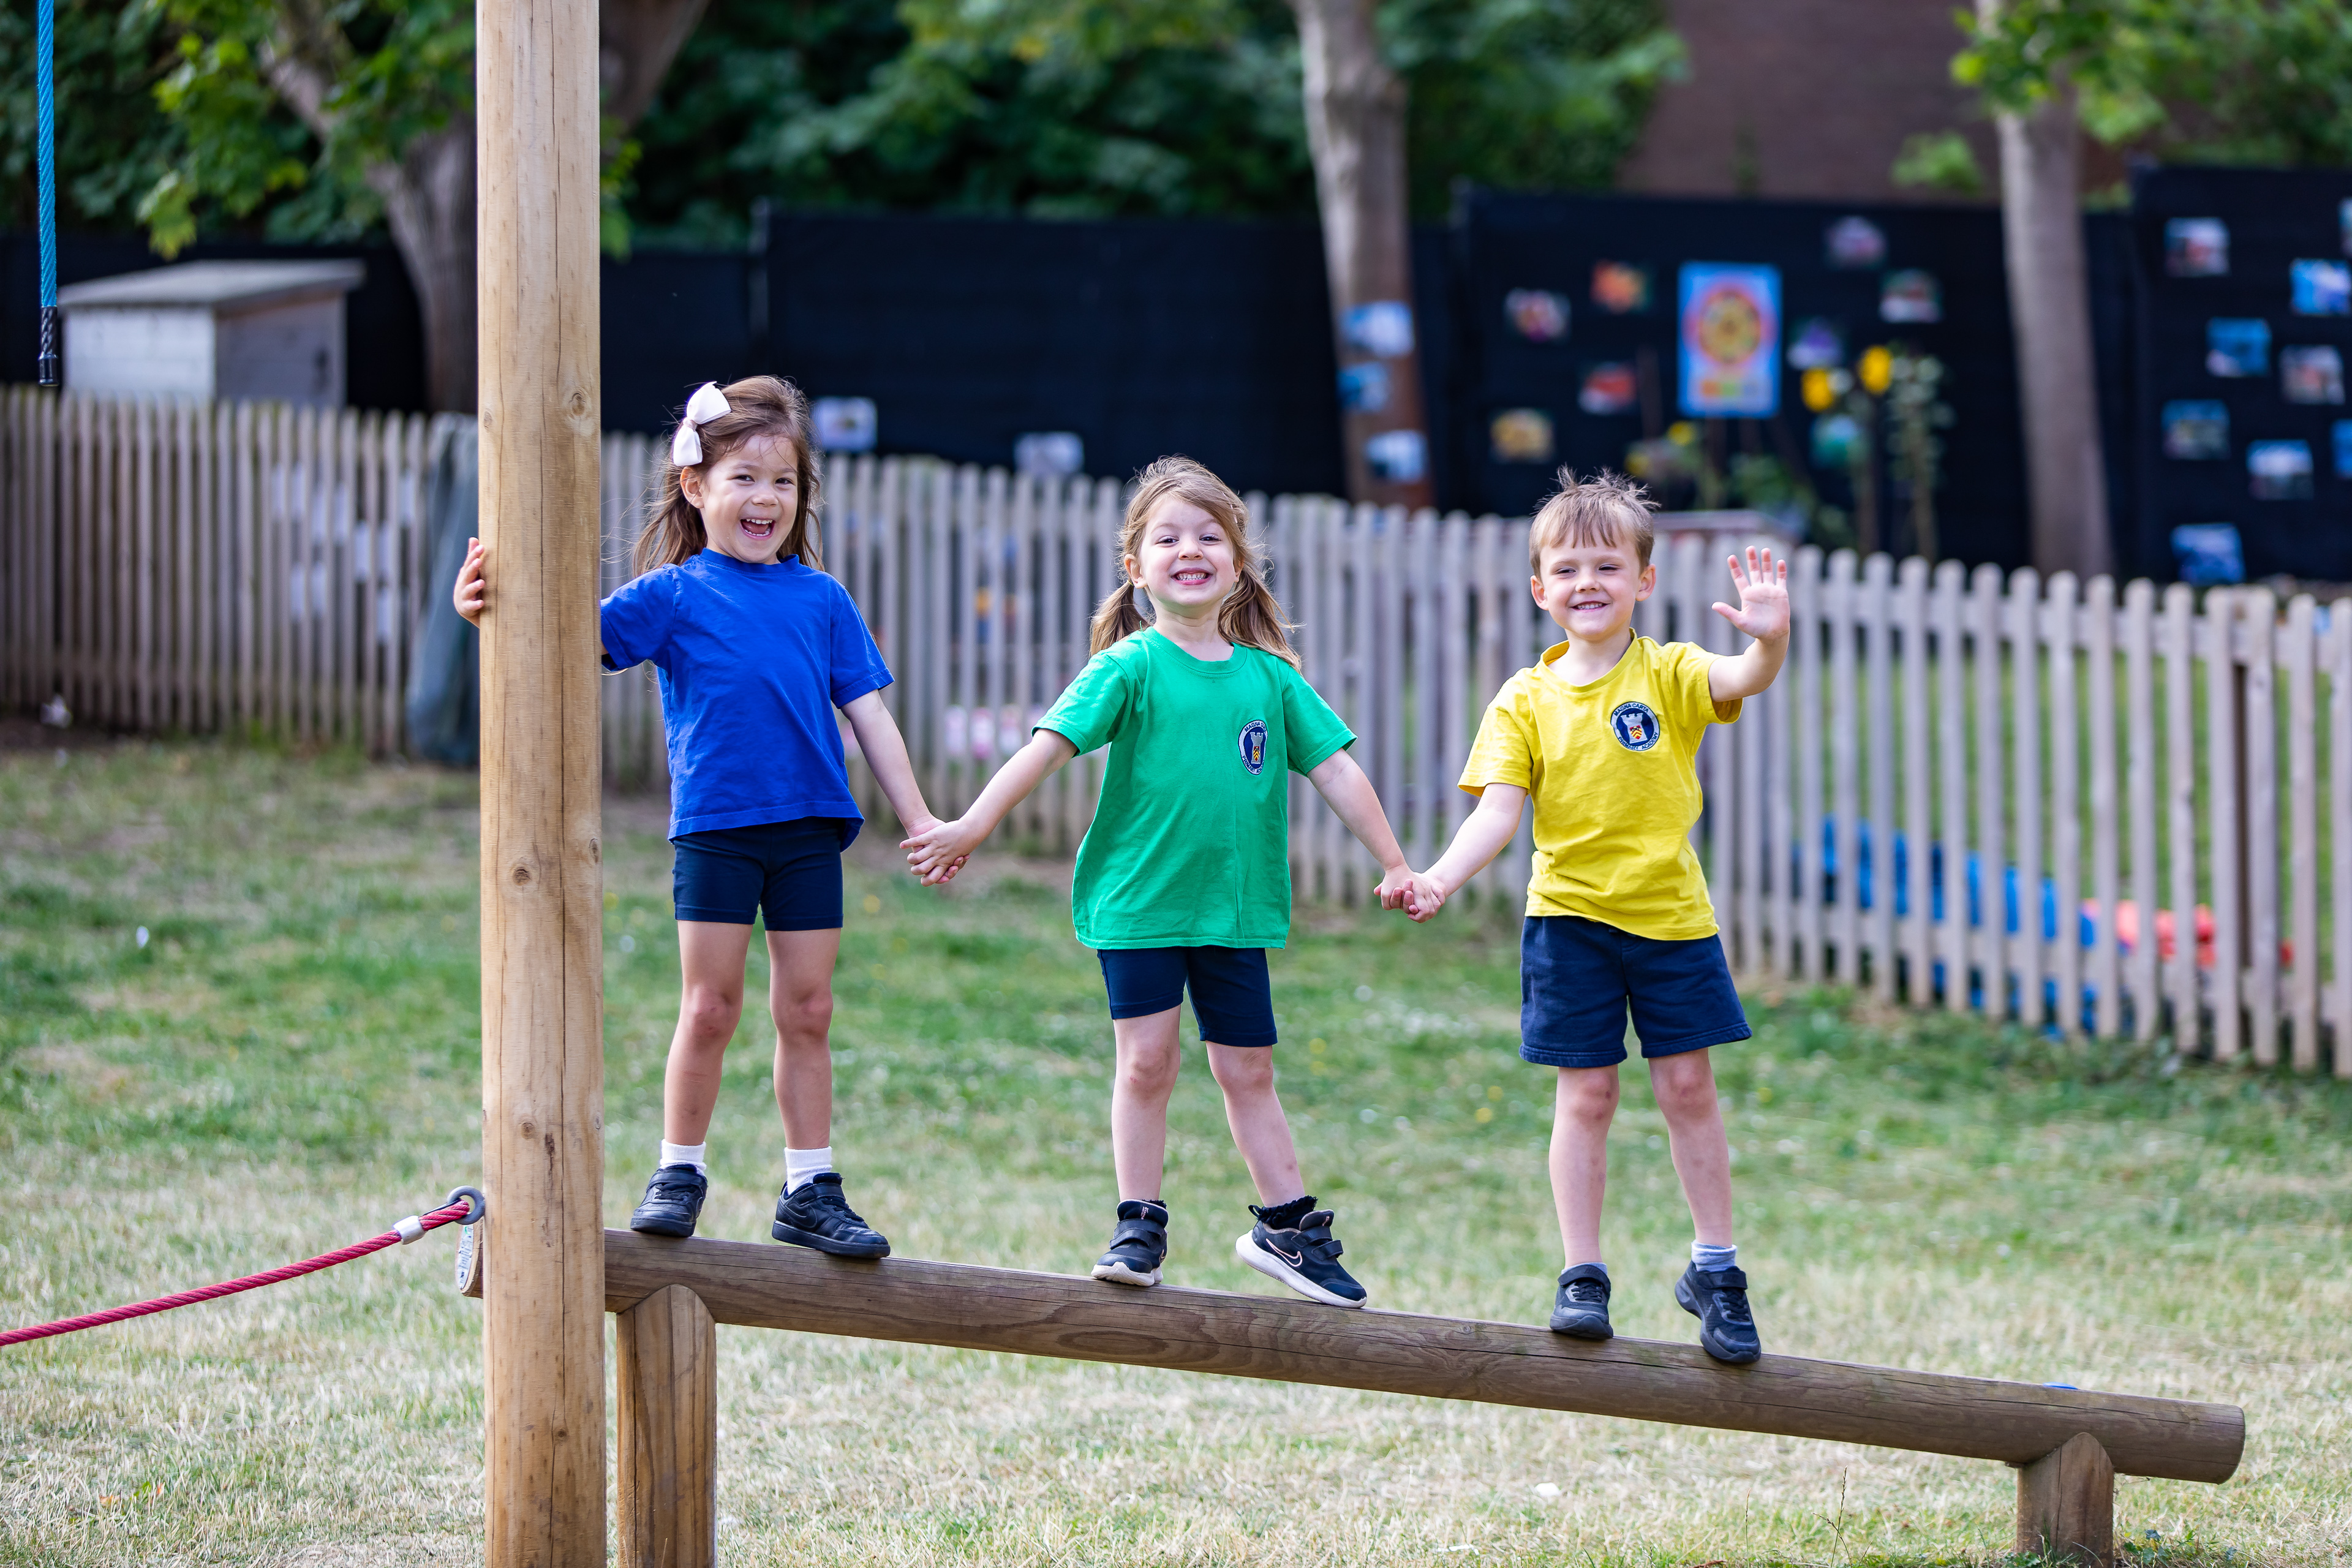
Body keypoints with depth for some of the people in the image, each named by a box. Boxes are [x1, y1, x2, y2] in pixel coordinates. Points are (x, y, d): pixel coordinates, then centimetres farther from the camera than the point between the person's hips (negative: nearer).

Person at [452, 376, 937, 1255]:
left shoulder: (821, 599, 10)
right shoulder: (674, 595, 1)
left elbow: (867, 711, 12)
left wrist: (918, 817, 9)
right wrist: (493, 610, -30)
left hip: (808, 829, 3)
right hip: (714, 827, -2)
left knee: (806, 1010, 5)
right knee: (710, 1007, -2)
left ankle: (810, 1192, 11)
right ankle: (678, 1174, 11)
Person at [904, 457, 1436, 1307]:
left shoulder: (1270, 677, 3)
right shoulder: (1131, 666, -8)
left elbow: (1336, 769, 8)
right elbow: (1048, 744, -15)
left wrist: (1395, 868, 8)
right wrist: (969, 828, -22)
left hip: (1234, 908, 3)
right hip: (1137, 901, -3)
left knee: (1246, 1071, 9)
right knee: (1146, 1063, -3)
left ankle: (1286, 1227, 19)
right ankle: (1139, 1229, 6)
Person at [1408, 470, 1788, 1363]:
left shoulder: (1670, 675, -5)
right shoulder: (1527, 701, -1)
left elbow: (1745, 682, -25)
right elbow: (1499, 808, -6)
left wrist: (1770, 639, -47)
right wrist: (1443, 878, -23)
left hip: (1670, 915, 0)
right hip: (1570, 919, 0)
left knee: (1688, 1087, 5)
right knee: (1585, 1096, 2)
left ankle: (1715, 1270, 17)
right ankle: (1582, 1275, 8)